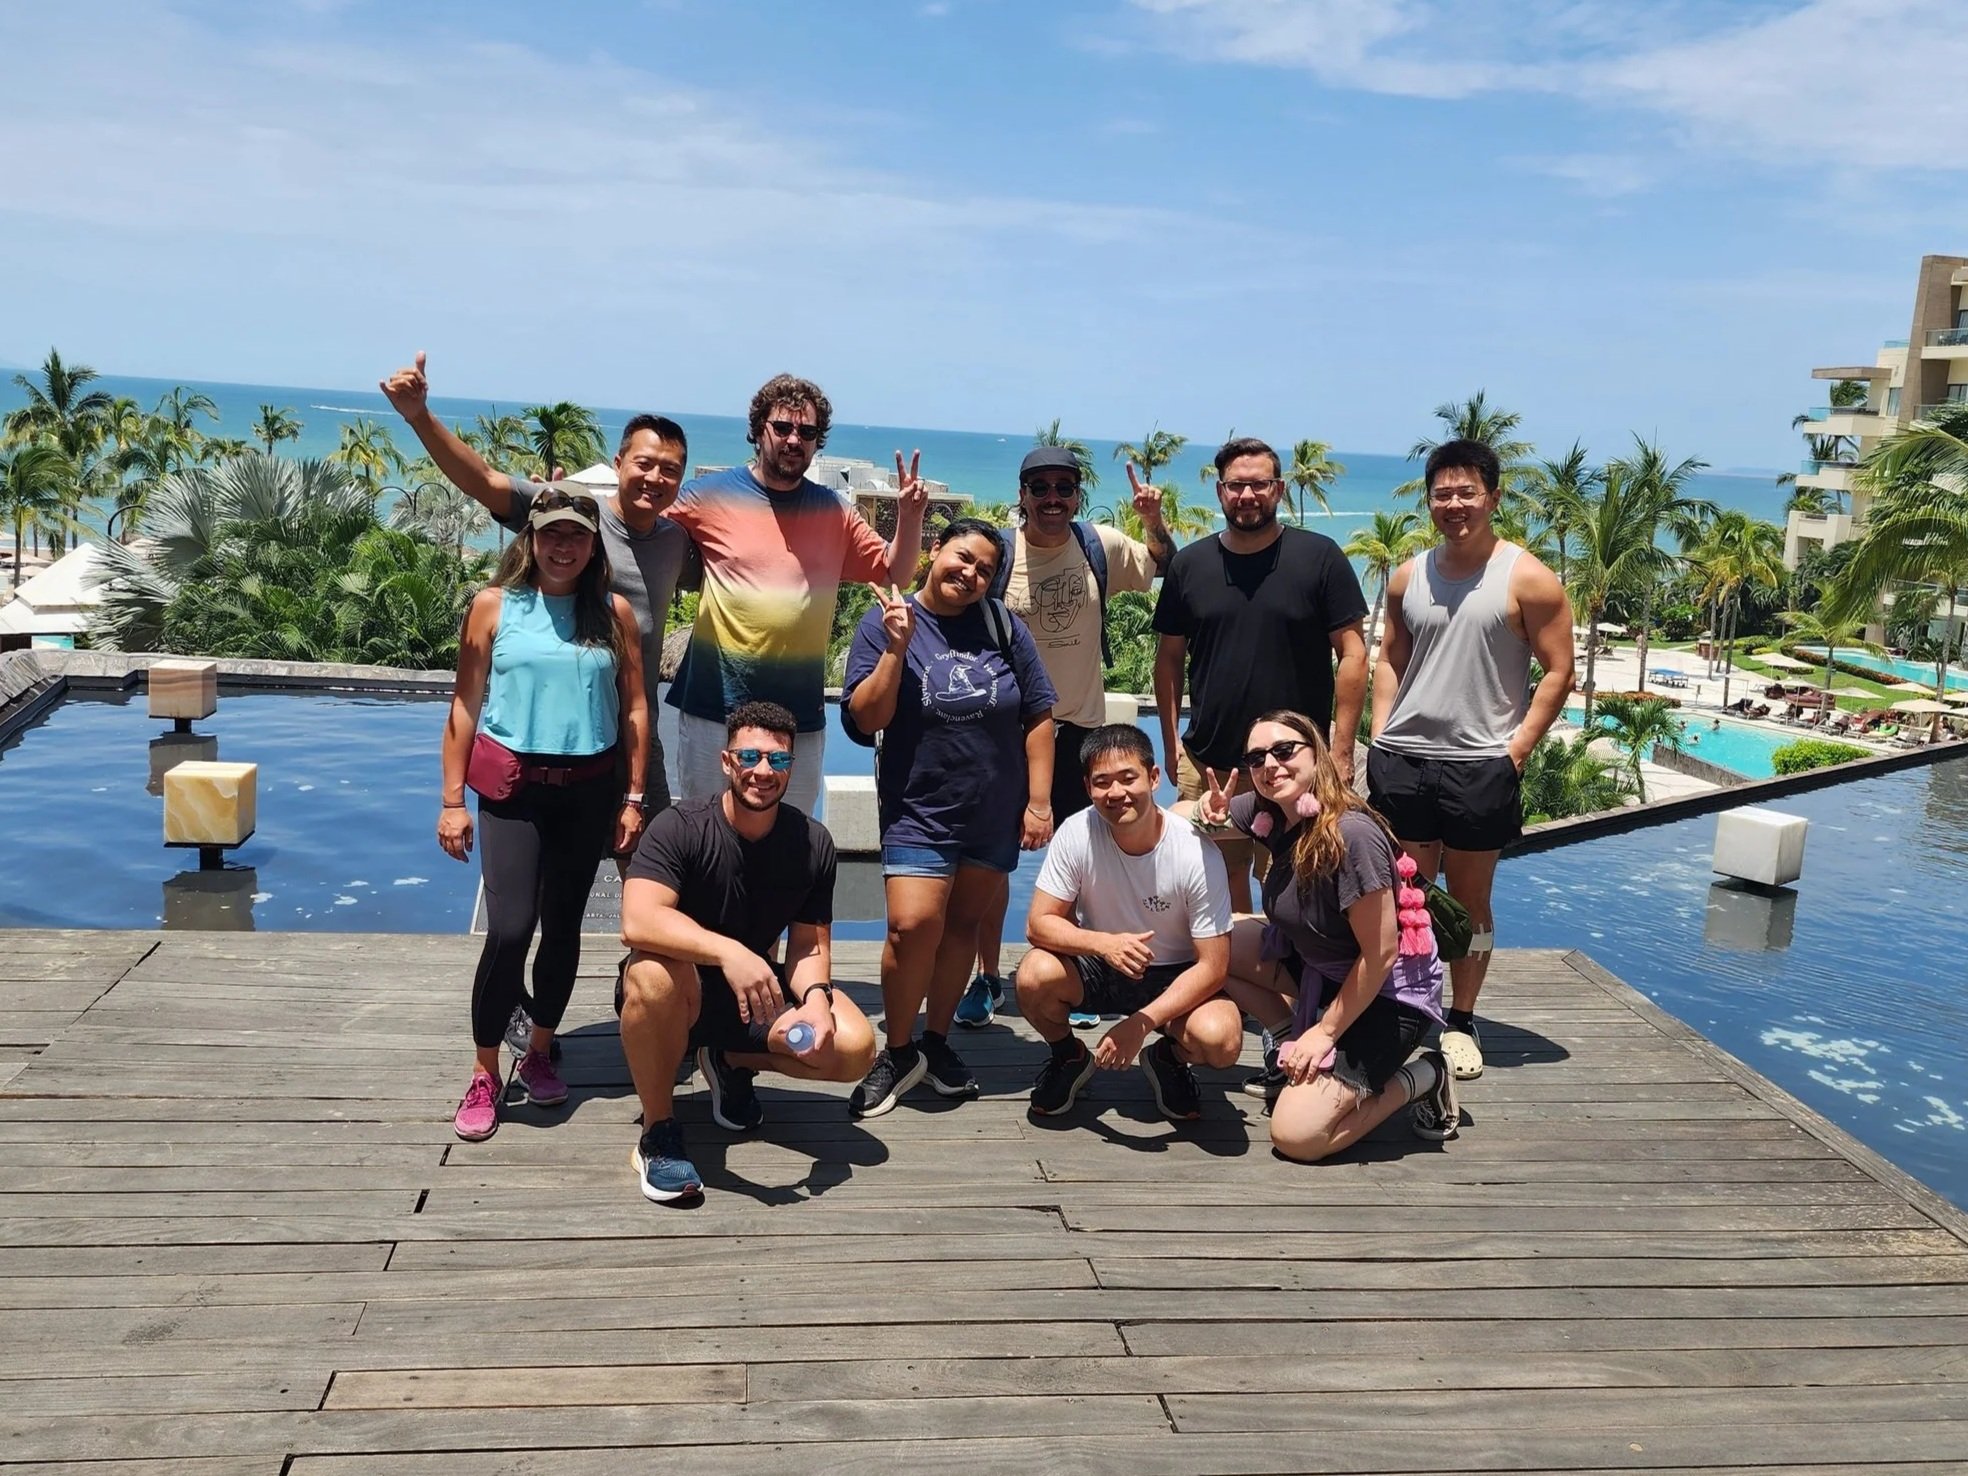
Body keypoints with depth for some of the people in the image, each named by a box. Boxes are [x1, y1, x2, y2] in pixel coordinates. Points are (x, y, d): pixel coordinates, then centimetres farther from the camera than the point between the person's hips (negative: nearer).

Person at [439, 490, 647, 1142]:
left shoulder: (614, 613, 4)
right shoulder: (493, 606, 0)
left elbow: (635, 708, 6)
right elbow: (465, 705, 1)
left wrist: (632, 798, 3)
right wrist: (452, 801, -1)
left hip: (589, 790, 2)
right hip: (512, 787, -2)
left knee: (563, 927, 9)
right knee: (509, 929, -11)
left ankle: (540, 1052, 29)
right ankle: (485, 1074, 5)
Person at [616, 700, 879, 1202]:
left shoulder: (812, 843, -6)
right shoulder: (680, 827, -21)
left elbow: (810, 945, -2)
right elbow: (637, 921, -36)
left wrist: (816, 996, -25)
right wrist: (728, 951, -50)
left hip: (757, 990, 4)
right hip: (678, 993, -4)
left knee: (854, 1048, -19)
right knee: (655, 972, -40)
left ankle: (733, 1062, 12)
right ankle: (658, 1133, -17)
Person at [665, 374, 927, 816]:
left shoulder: (834, 511, 7)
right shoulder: (711, 495, -2)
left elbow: (895, 573, 11)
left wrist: (909, 516, -5)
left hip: (801, 717, 2)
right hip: (713, 710, -2)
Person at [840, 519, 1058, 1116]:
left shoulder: (1003, 625, -1)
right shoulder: (884, 623, -4)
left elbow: (1038, 716, 2)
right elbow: (865, 721, -10)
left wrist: (1038, 802, -1)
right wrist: (896, 650, -21)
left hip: (996, 814, 2)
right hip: (919, 809, -2)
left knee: (961, 923, 9)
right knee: (913, 925, -14)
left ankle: (936, 1041, 26)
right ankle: (898, 1051, 4)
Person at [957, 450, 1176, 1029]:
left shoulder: (1101, 546, -1)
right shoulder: (996, 552, -9)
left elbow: (1161, 567, 17)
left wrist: (1152, 519, -3)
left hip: (1079, 727, 2)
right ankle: (986, 978, 17)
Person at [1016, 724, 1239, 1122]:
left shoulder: (1197, 853, -23)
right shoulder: (1077, 833, -19)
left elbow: (1212, 966, -18)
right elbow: (1039, 924, -16)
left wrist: (1142, 1022, -28)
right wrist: (1105, 944, -36)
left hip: (1176, 977, -1)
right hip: (1099, 969, 2)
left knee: (1220, 1039, -32)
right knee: (1035, 975, -30)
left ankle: (1169, 1060, 7)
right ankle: (1068, 1056, 4)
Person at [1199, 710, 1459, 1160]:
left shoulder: (1351, 835, -29)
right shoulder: (1270, 813, -5)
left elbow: (1380, 953, -25)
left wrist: (1326, 1031, -17)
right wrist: (1210, 809, -14)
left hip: (1387, 994, -8)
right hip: (1320, 969, 8)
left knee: (1296, 1135, -17)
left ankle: (1421, 1079, 3)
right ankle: (1297, 1046, 8)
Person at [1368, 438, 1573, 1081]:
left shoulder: (1526, 578, -5)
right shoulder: (1409, 577, 8)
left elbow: (1557, 671, -5)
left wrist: (1515, 750, -10)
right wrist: (1379, 737, 5)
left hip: (1478, 765, -3)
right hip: (1401, 761, 4)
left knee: (1469, 902, 8)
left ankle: (1460, 1022, 21)